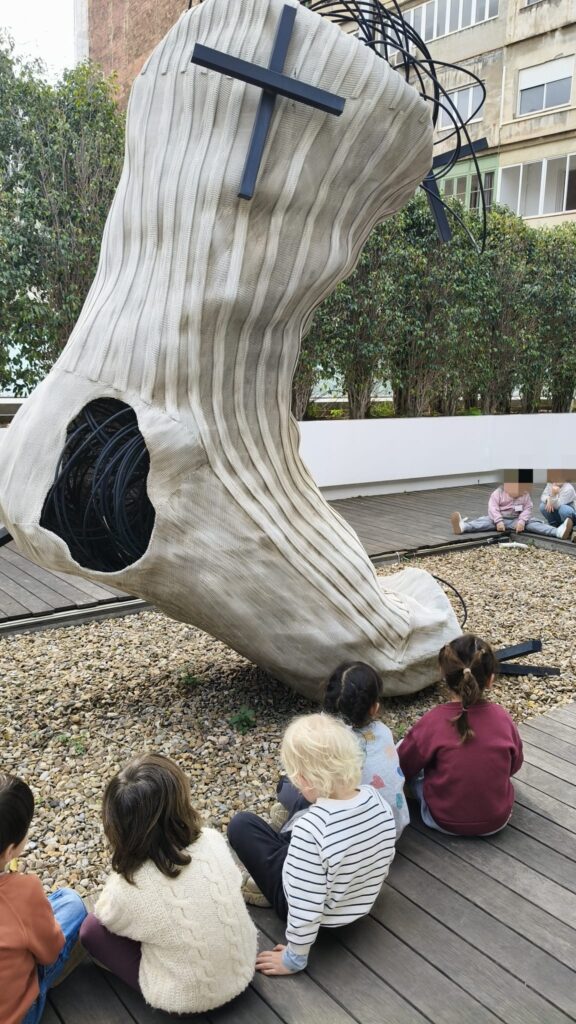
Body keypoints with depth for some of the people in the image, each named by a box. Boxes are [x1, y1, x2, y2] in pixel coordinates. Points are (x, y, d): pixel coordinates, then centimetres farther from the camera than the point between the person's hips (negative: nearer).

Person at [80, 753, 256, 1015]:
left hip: (185, 998, -4)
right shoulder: (213, 842, -22)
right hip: (241, 969, 4)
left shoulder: (128, 891, -30)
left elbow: (107, 915, -3)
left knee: (92, 928, 6)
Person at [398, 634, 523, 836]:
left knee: (402, 747, 12)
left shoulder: (433, 722, -22)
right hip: (497, 820, 3)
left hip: (445, 822, -3)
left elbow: (403, 768, -8)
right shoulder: (502, 717, -13)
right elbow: (514, 765, 6)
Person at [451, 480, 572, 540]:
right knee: (485, 521, -28)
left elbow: (527, 509, -4)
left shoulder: (525, 495, 2)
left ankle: (558, 532, -39)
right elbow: (493, 507, -15)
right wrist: (498, 521, -28)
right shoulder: (498, 493, -7)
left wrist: (522, 521, -21)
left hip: (517, 520, 2)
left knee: (533, 523, -20)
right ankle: (463, 526, -55)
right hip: (499, 519, -2)